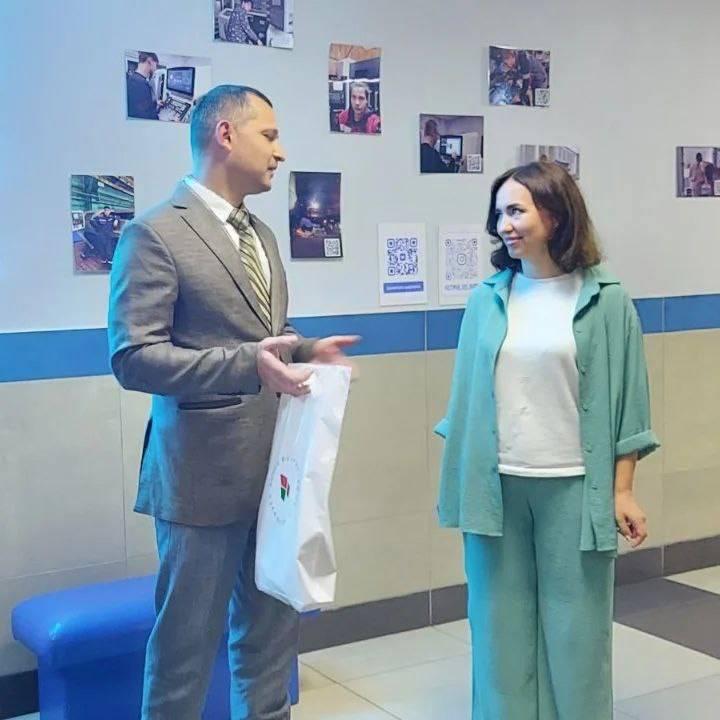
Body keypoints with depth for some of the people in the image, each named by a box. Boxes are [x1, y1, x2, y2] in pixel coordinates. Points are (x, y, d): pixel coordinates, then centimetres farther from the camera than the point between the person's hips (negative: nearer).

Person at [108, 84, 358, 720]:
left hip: (278, 464, 8)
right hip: (205, 468, -8)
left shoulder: (261, 234, 15)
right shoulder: (155, 234, -11)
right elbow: (133, 357, -18)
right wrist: (245, 364, -27)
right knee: (188, 634, 6)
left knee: (273, 628, 18)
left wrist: (307, 350, 3)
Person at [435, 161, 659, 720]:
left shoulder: (605, 301, -3)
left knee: (574, 625, 8)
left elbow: (624, 400, -2)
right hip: (496, 485, 2)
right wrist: (458, 477, 7)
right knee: (502, 621, 11)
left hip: (572, 486, -2)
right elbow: (468, 393, 7)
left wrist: (622, 491, -4)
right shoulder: (487, 300, 3)